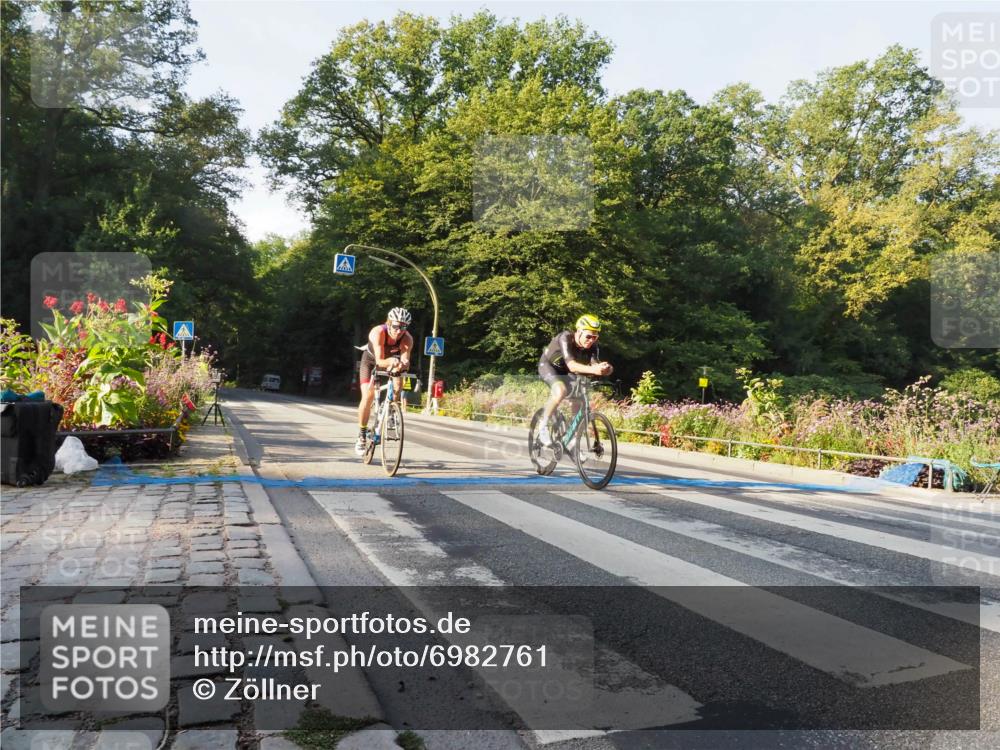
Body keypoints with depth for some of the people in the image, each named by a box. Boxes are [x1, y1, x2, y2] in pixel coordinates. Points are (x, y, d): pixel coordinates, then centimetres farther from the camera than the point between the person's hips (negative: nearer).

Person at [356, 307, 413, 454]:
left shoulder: (407, 339, -30)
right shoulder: (378, 333, -37)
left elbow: (405, 360, -39)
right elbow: (379, 361, -44)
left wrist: (402, 365, -62)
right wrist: (391, 361, -65)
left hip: (392, 363, 3)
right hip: (371, 361, -2)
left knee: (397, 387, -24)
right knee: (368, 395, -19)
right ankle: (361, 436, -7)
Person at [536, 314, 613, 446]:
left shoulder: (592, 346, -19)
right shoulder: (566, 338, -34)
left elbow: (595, 364, -32)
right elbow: (571, 365, -46)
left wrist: (604, 369, -56)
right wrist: (593, 369, -63)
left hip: (565, 371, 6)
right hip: (548, 365, -6)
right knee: (561, 391, -34)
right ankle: (543, 426, -17)